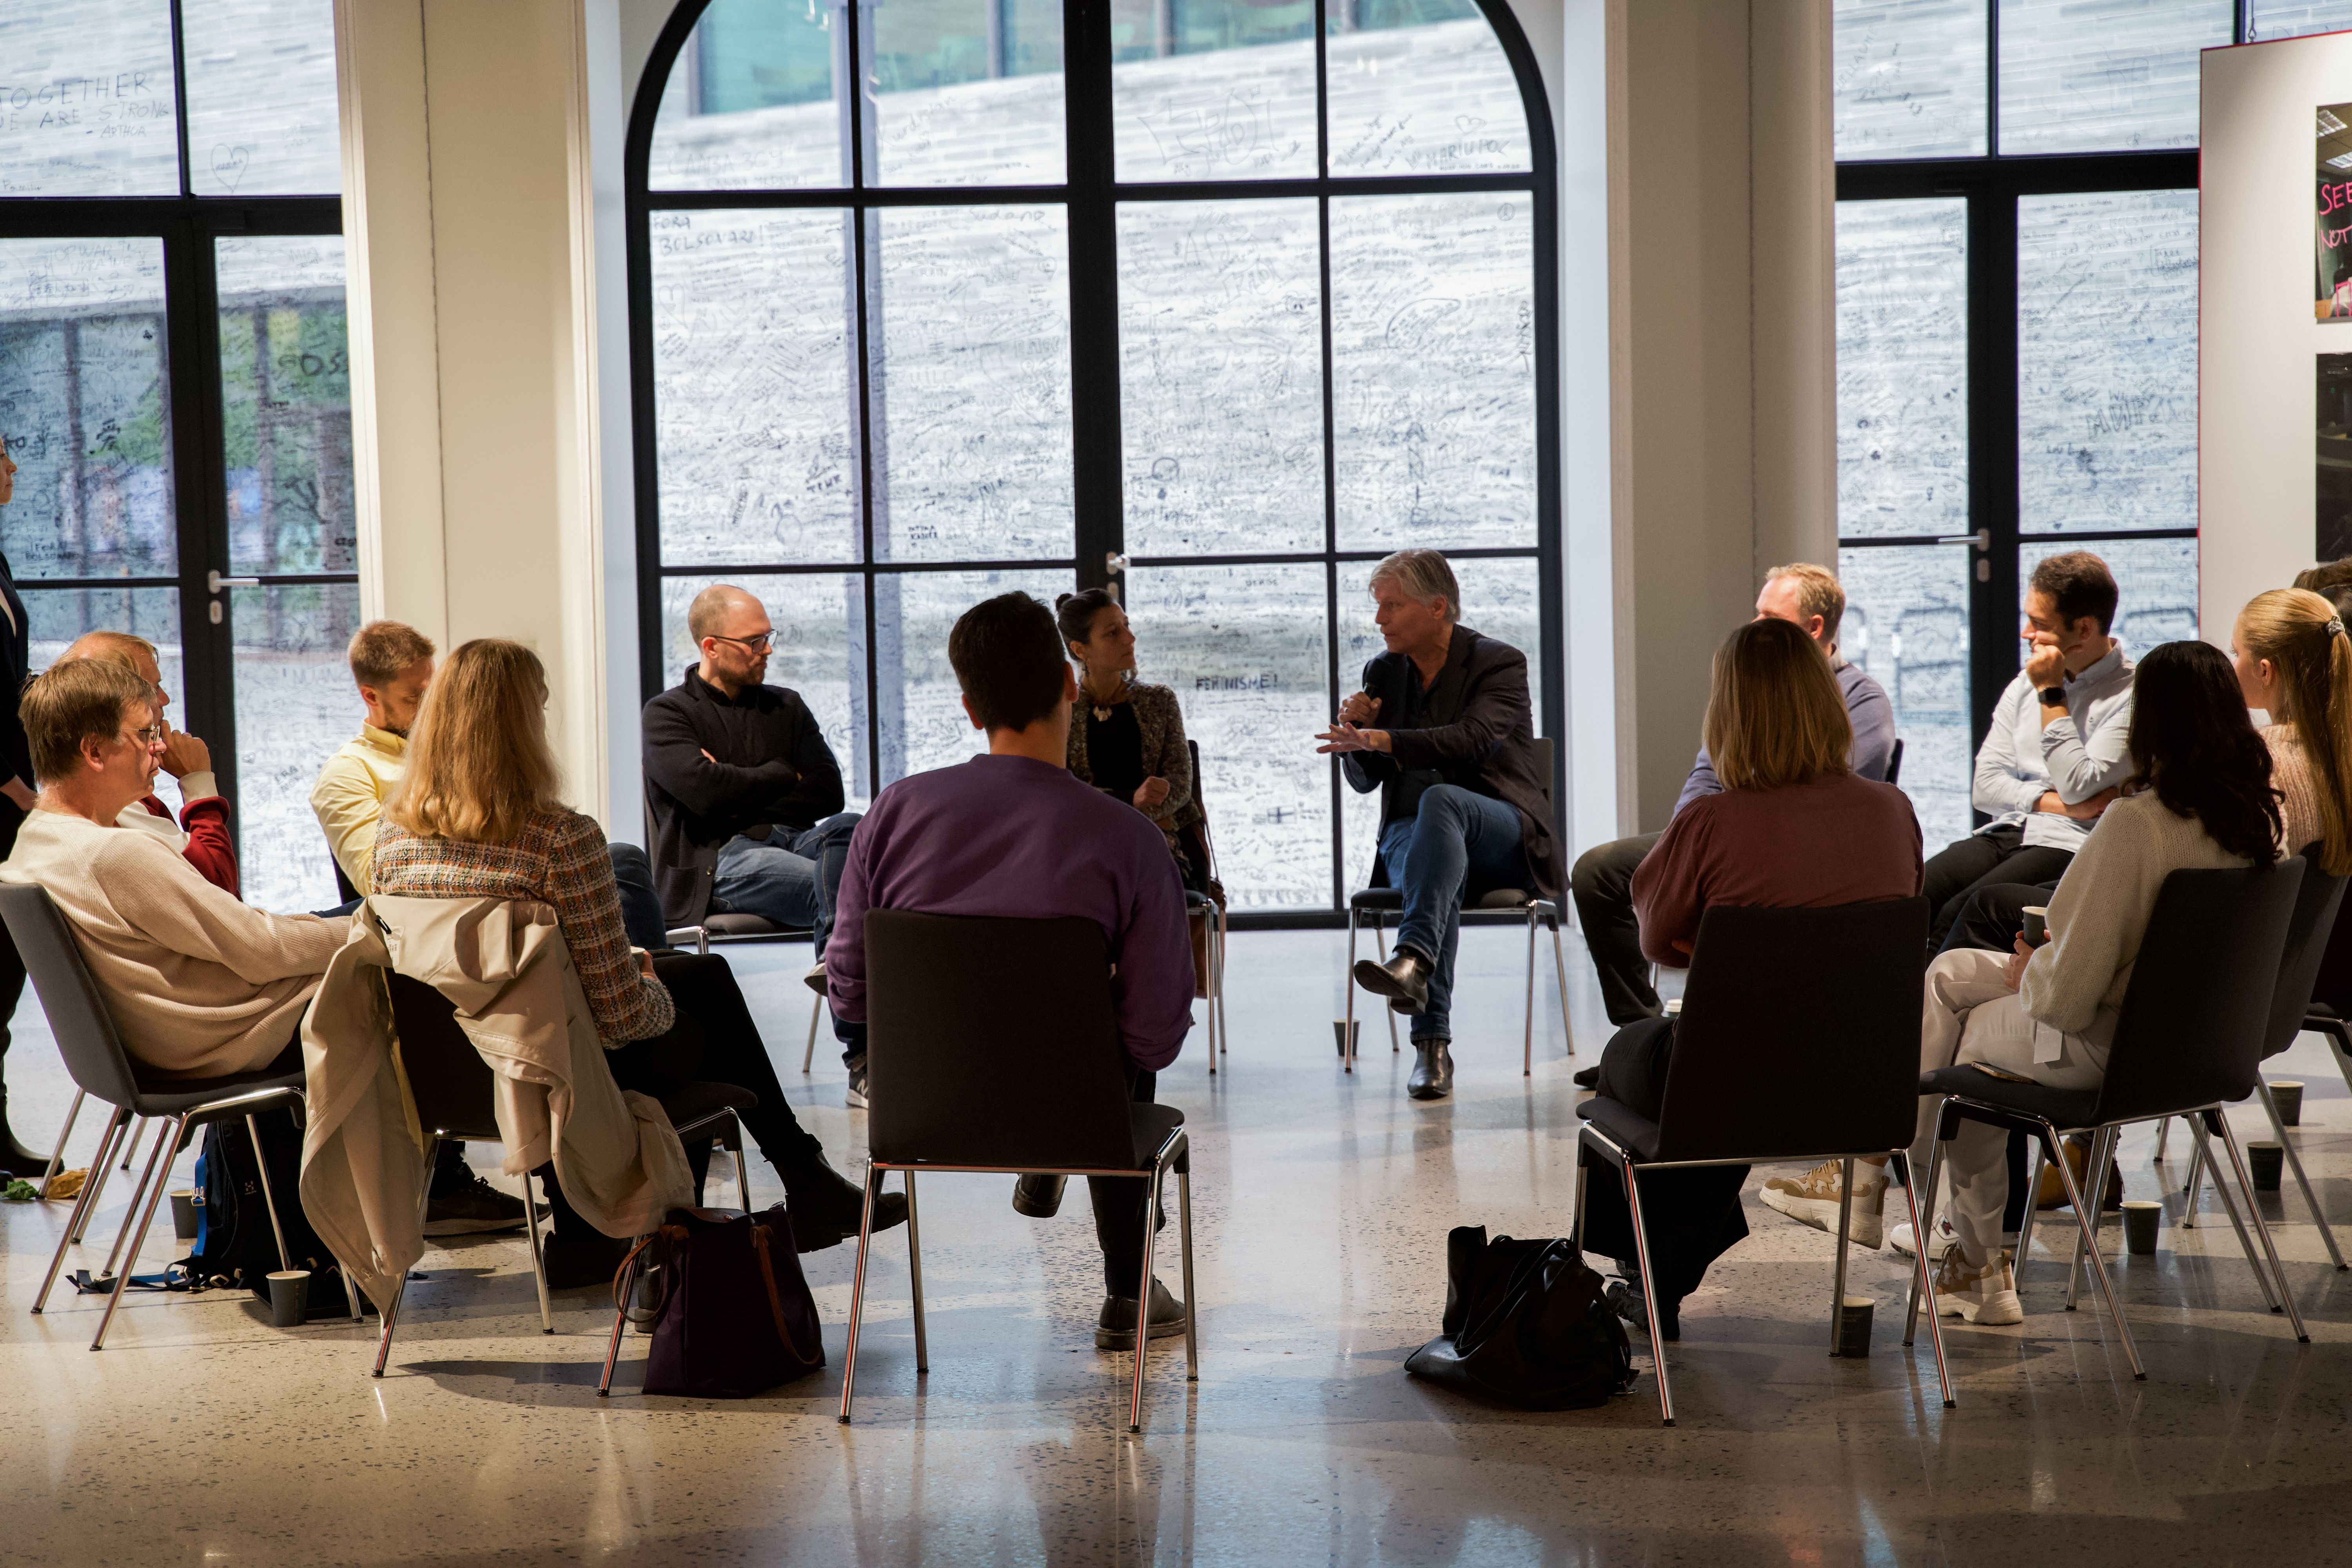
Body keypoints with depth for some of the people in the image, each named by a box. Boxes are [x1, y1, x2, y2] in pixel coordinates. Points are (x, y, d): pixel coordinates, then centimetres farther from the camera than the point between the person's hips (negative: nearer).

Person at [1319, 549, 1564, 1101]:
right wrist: (1354, 731, -7)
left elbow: (1474, 740, -22)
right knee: (1435, 873, -35)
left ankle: (1413, 957, -57)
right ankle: (1432, 1045, -44)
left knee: (1441, 798, -38)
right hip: (1413, 833, 3)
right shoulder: (1383, 673, 14)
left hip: (1502, 835, -3)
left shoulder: (1500, 664, -2)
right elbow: (1365, 781, 14)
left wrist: (1381, 739, -31)